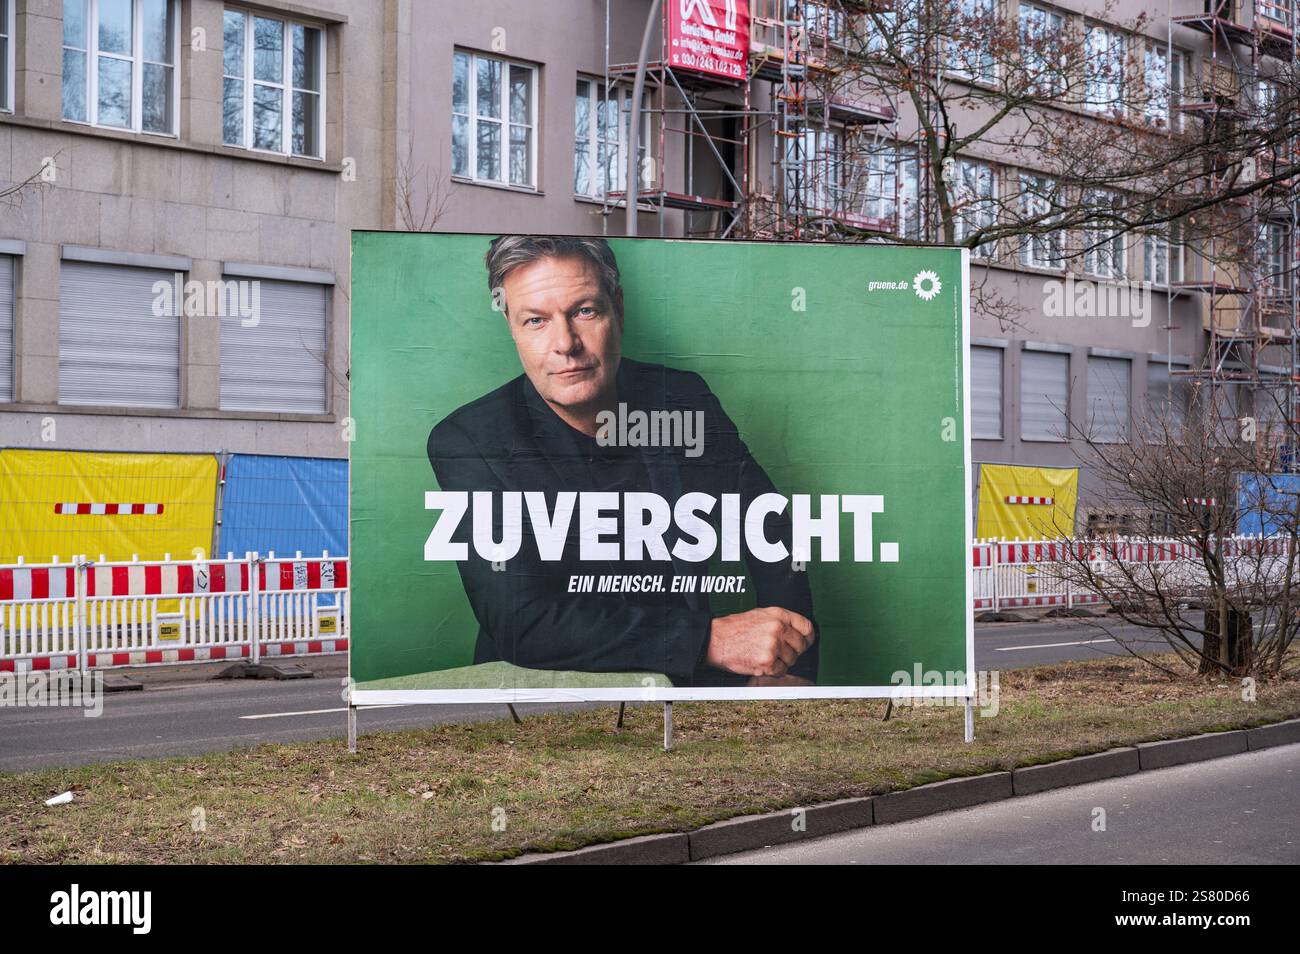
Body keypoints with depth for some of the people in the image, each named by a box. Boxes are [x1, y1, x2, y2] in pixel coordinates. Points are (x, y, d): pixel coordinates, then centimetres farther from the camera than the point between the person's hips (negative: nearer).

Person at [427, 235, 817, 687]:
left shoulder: (683, 398, 3)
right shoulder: (467, 441, -10)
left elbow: (772, 535, 10)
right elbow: (519, 622, -20)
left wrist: (788, 667, -8)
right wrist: (710, 638, -25)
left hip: (689, 679, 3)